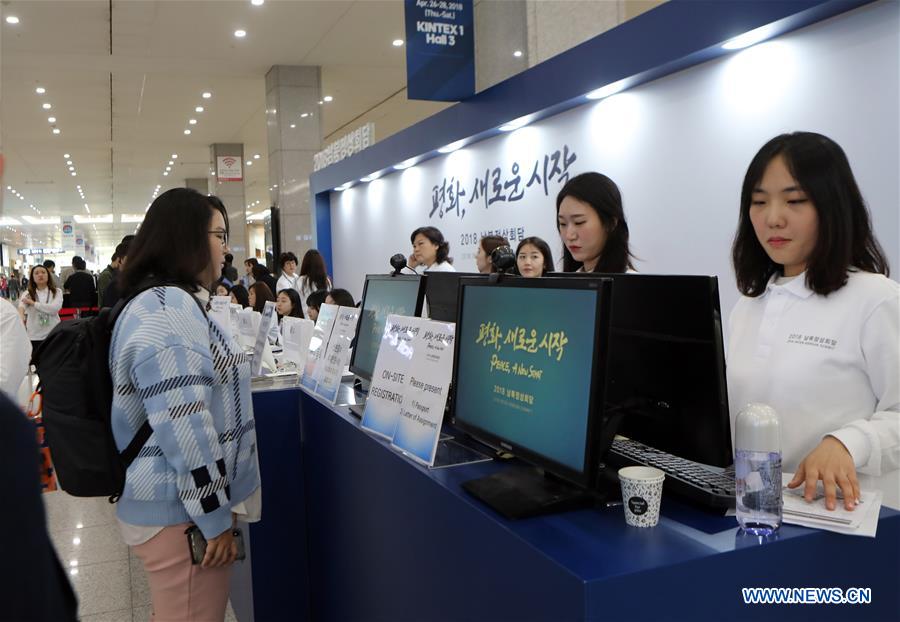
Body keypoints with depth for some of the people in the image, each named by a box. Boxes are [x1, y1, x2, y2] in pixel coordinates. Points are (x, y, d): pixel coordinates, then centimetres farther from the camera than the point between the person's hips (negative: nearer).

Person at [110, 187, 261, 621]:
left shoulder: (170, 304, 13)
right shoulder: (166, 312, -21)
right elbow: (184, 429, -26)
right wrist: (215, 518, -19)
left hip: (177, 503, 10)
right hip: (180, 514, -10)